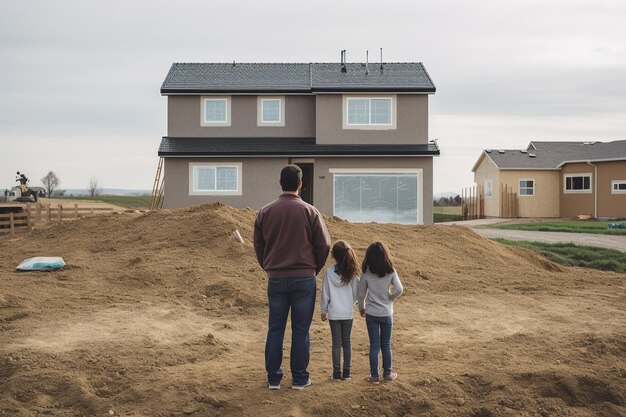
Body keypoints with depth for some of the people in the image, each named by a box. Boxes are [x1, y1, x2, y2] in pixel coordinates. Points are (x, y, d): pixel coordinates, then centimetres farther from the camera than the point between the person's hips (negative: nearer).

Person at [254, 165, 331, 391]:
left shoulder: (265, 212, 2)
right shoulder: (310, 211, -4)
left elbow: (258, 245, 8)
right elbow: (324, 245, -2)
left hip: (276, 279, 2)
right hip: (304, 279, -2)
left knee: (275, 329, 9)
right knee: (300, 330, 5)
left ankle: (273, 378, 13)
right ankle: (299, 378, 11)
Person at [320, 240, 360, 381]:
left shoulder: (329, 273, -11)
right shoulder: (352, 273, -8)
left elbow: (325, 294, -5)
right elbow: (356, 293, -1)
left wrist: (323, 311, 6)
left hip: (334, 314, -1)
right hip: (348, 313, 1)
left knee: (336, 343, 7)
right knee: (347, 342, 11)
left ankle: (337, 373, 9)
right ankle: (346, 372, 14)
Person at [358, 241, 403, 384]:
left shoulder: (366, 273, -9)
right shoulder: (391, 272, -9)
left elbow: (361, 294, -2)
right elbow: (399, 289, -17)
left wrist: (362, 308, 14)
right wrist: (391, 297, 3)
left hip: (371, 314, 0)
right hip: (387, 313, 0)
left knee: (374, 346, 8)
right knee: (386, 345, 14)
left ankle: (374, 375, 12)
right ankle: (388, 373, 23)